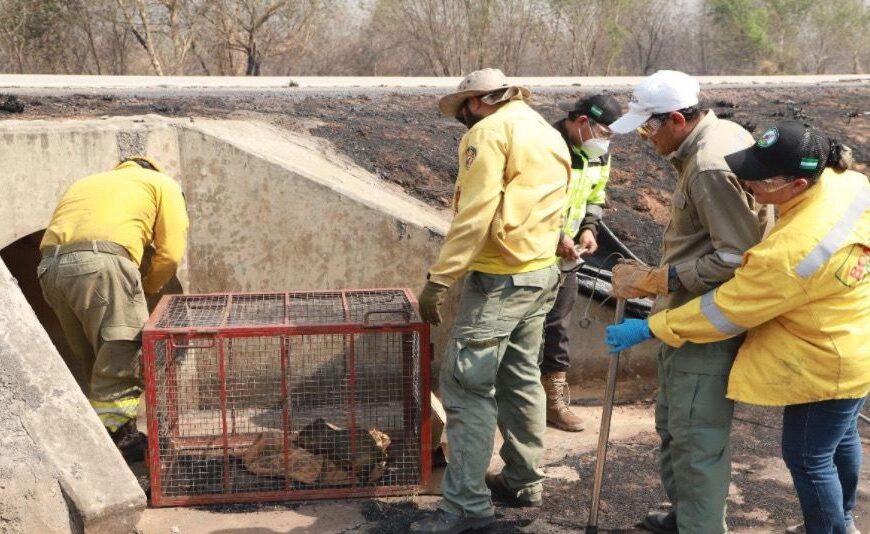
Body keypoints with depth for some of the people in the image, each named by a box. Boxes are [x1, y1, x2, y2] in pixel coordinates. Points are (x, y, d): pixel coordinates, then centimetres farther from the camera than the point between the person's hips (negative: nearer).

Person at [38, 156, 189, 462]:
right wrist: (146, 291, 23)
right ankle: (115, 436, 0)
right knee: (120, 356, 0)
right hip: (101, 263, -6)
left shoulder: (86, 184, 37)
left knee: (91, 359, 17)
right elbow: (170, 253, 8)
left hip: (50, 268, 7)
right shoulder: (162, 184, 21)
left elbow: (61, 233, 23)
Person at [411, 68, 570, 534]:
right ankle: (523, 481, 25)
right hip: (542, 273, 9)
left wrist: (439, 278, -18)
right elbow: (547, 211, 16)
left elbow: (474, 214, -19)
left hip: (500, 278, -9)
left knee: (467, 386, -6)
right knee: (521, 380, 16)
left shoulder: (489, 132, -10)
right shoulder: (550, 136, 17)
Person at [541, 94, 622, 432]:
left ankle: (555, 398, 21)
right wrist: (556, 237, -24)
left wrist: (589, 229, -1)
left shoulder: (599, 155, 5)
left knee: (557, 328, 12)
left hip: (564, 257, 7)